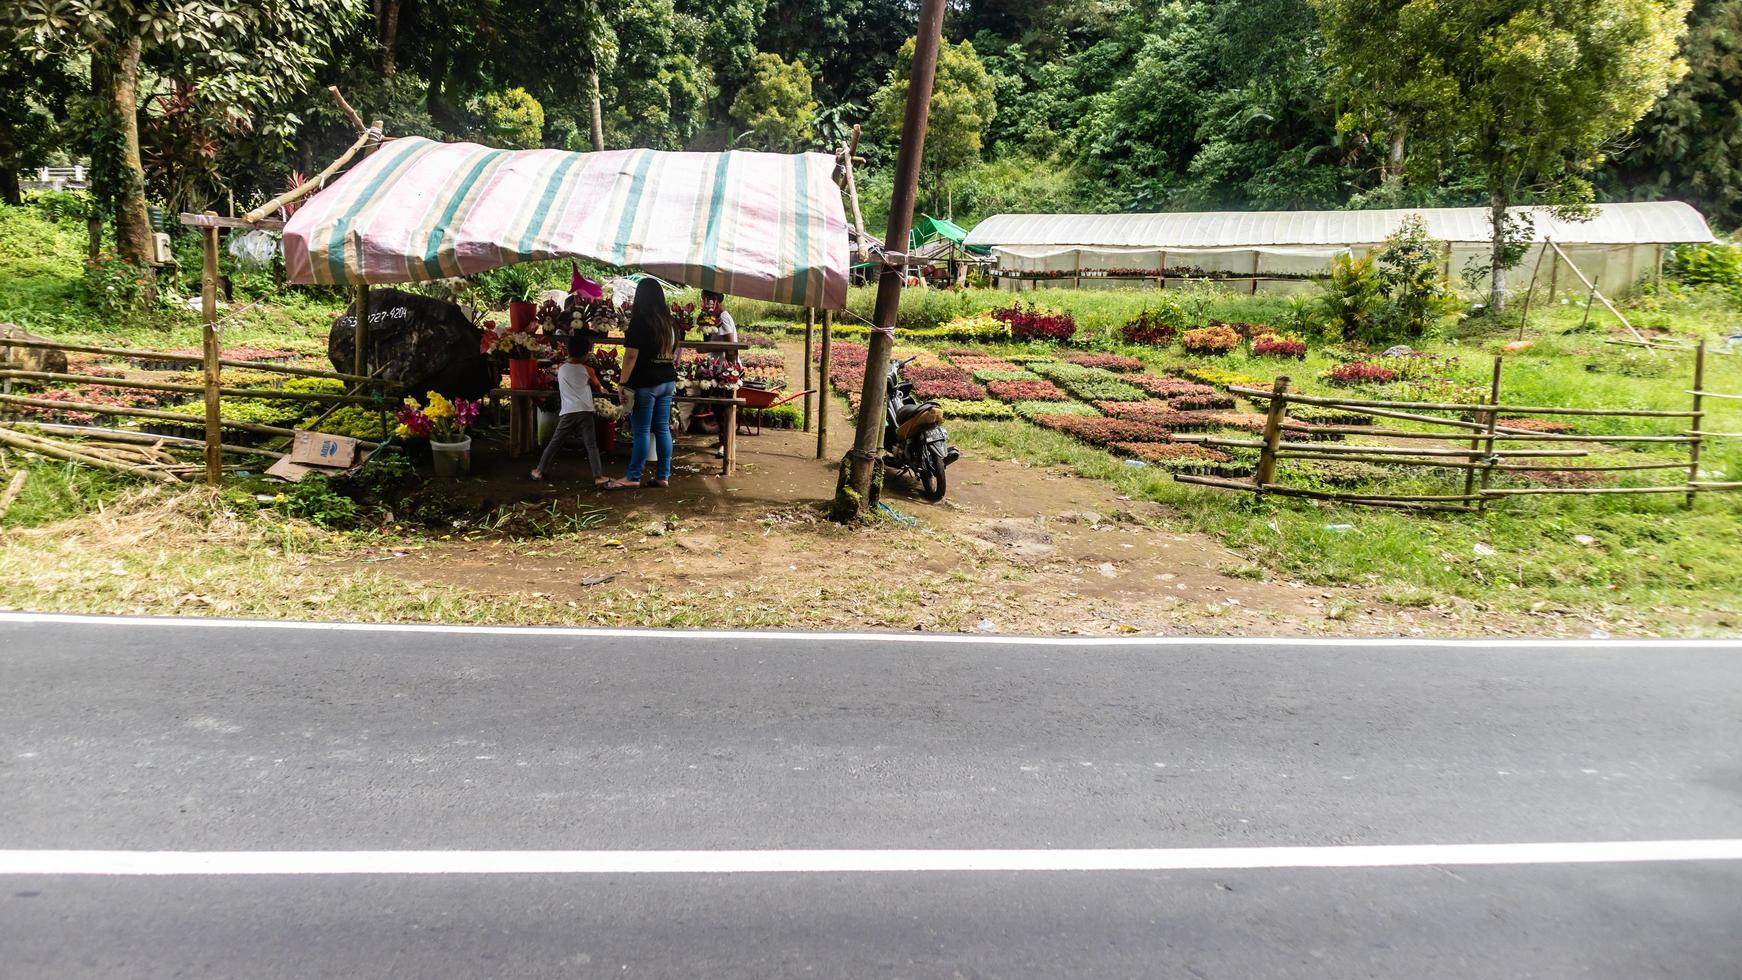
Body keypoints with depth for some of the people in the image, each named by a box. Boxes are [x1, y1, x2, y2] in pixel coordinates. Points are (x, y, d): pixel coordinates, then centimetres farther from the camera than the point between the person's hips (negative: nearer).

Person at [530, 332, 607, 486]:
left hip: (568, 412, 2)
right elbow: (598, 386, 21)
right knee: (591, 445, 0)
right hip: (585, 411, -2)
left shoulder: (560, 368, 9)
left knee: (555, 443, 12)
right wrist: (602, 389, 43)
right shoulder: (587, 370, 4)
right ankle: (598, 476, -5)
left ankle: (540, 471, 17)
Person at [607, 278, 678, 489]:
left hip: (645, 383, -7)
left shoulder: (640, 321, -11)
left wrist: (623, 383, -12)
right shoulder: (670, 321, 10)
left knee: (642, 431, -2)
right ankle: (663, 476, 11)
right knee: (663, 429, 8)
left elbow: (631, 355, -16)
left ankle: (633, 477, 4)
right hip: (667, 382, 7)